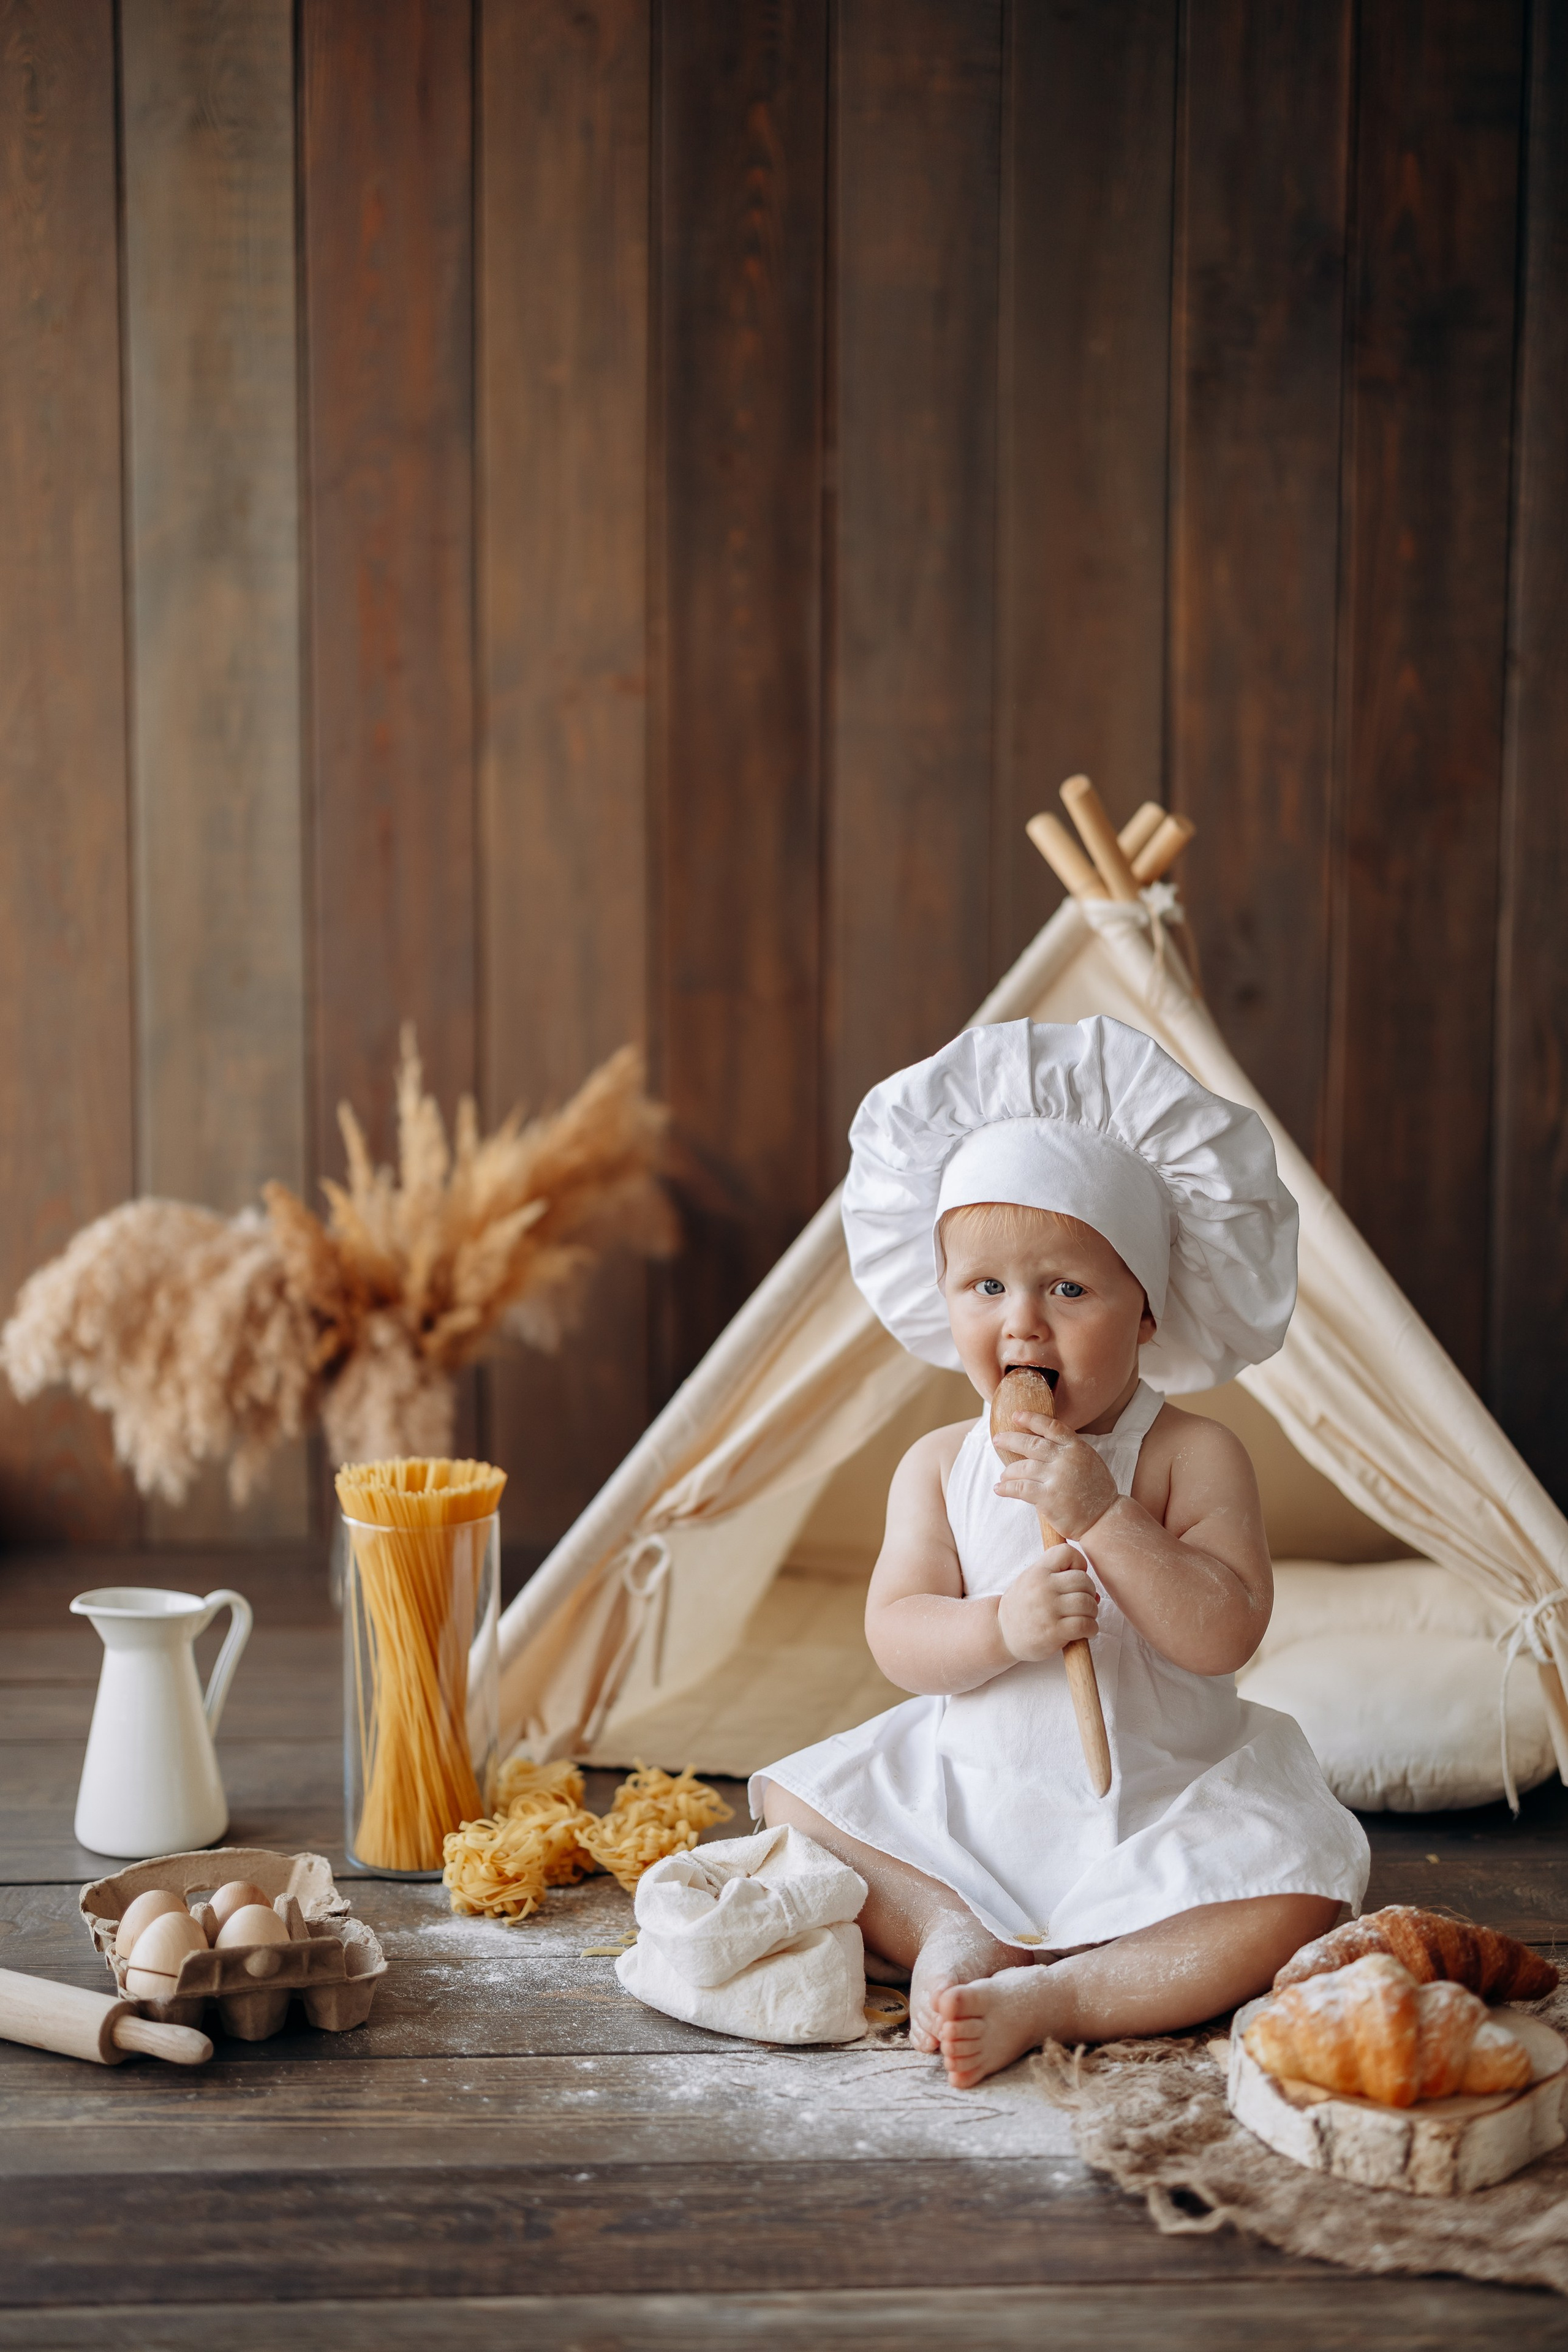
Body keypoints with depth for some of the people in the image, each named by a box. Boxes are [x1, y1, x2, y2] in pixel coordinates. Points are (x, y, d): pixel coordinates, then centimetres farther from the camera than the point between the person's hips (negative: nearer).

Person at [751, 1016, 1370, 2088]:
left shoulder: (1195, 1456, -11)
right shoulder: (940, 1466, -2)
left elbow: (1225, 1632, -22)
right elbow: (898, 1637, -8)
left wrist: (1100, 1515, -32)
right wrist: (1002, 1627, -30)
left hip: (1162, 1807, -3)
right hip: (969, 1790, 3)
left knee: (1291, 1909, -26)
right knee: (794, 1810, -5)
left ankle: (1050, 1996, -24)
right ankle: (951, 1928, -12)